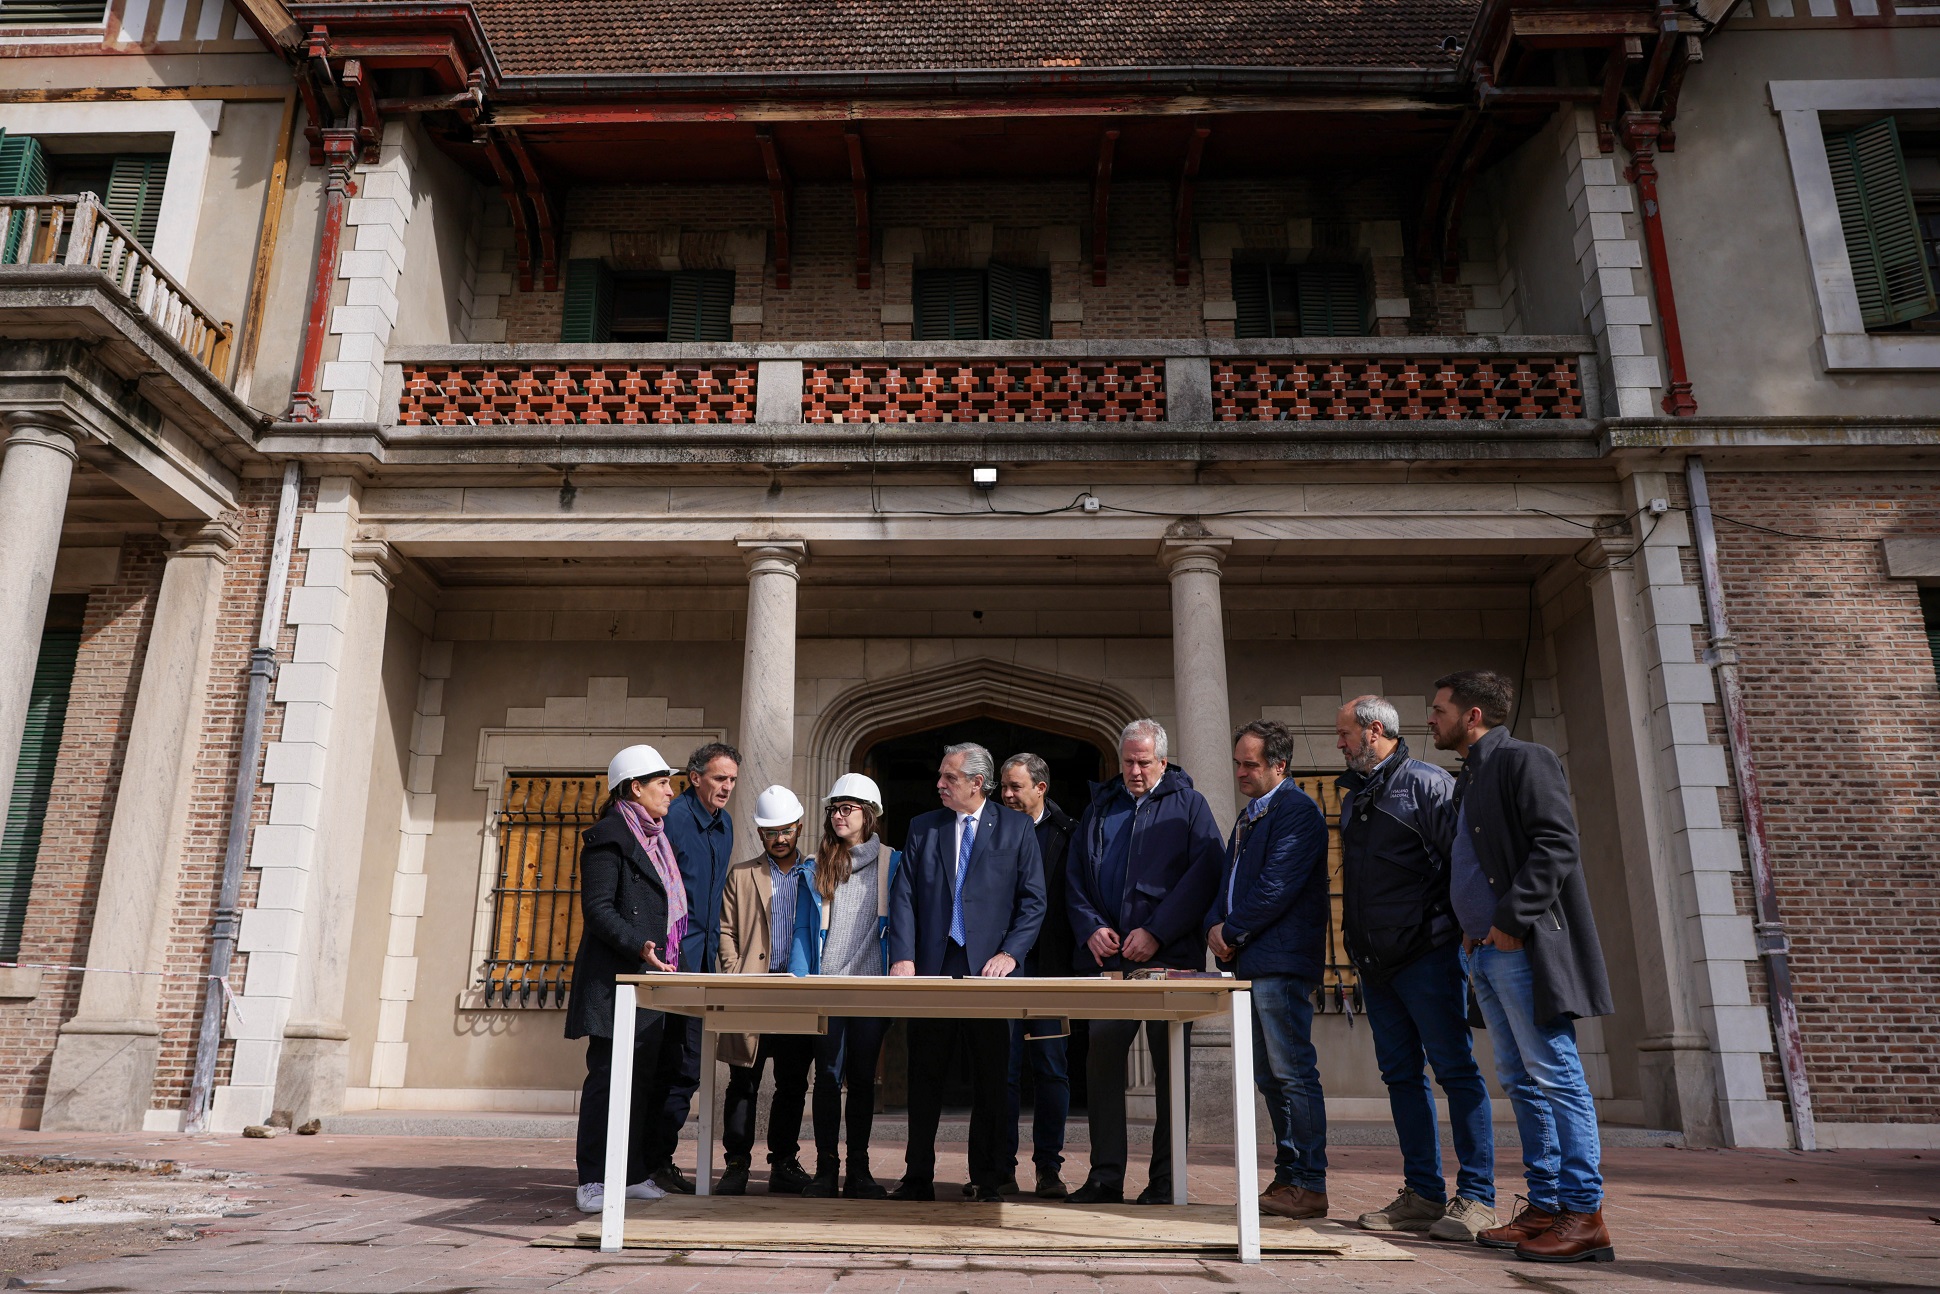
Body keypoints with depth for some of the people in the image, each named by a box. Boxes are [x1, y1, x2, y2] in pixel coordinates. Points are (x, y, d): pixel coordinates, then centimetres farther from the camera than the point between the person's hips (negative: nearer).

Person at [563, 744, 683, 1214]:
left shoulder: (653, 839, 19)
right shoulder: (609, 837, -8)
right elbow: (597, 909, -15)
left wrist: (667, 958, 16)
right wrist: (639, 946, -26)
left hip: (648, 979, 9)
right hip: (613, 977, -9)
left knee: (642, 1076, 10)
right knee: (608, 1074, -6)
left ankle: (634, 1174, 16)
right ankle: (592, 1181, 1)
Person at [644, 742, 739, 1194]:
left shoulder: (724, 824, 14)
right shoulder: (672, 818, -11)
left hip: (701, 957, 8)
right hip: (673, 954, -8)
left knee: (687, 1065, 9)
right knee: (673, 1063, -4)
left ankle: (660, 1158, 18)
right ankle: (652, 1162, 6)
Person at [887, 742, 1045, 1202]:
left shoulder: (1016, 828, 4)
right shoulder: (922, 828, 11)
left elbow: (1033, 900, 1)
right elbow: (903, 897, 5)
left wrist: (1010, 953, -11)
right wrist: (902, 956, -8)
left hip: (989, 969, -2)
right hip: (932, 969, 2)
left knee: (990, 1078, 5)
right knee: (924, 1077, 6)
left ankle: (986, 1178, 16)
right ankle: (919, 1176, 16)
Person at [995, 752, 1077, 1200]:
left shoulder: (1067, 834, 4)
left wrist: (1076, 961, -6)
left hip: (1050, 967, 0)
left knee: (1051, 1069, 5)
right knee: (1003, 1068, 3)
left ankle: (1049, 1167, 14)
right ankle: (1002, 1168, 11)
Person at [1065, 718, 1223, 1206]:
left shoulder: (1188, 805, 6)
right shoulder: (1100, 807, 17)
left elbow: (1204, 872, -7)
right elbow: (1074, 876, 15)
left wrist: (1156, 932, -14)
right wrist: (1090, 927, -3)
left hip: (1168, 958, -3)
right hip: (1106, 958, 3)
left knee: (1170, 1065, 2)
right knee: (1102, 1057, 1)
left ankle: (1166, 1180, 10)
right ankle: (1105, 1177, 9)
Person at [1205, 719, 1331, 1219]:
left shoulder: (1297, 810, -9)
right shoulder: (1249, 816, 21)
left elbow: (1277, 886, -17)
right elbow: (1232, 879, 22)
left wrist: (1233, 932, -9)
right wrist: (1216, 925, 4)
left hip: (1281, 961, -10)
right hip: (1251, 961, 10)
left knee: (1293, 1073, -7)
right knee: (1269, 1077, 12)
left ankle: (1309, 1186, 0)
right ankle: (1288, 1177, 20)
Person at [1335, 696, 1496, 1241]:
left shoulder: (1428, 783, -5)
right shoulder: (1353, 797, 18)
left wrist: (1465, 937, -15)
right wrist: (1354, 942, 18)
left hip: (1427, 955, -8)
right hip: (1375, 963, 8)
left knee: (1455, 1069, -4)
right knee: (1401, 1074, 9)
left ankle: (1477, 1197, 1)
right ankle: (1424, 1194, 15)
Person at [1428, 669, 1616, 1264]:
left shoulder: (1524, 760, -6)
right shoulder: (1467, 781, 21)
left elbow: (1555, 845, -16)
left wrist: (1512, 920, -19)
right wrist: (1468, 927, 11)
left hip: (1523, 946, -9)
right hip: (1484, 949, 9)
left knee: (1555, 1075, -6)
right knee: (1520, 1080, 11)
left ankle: (1584, 1214, -1)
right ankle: (1545, 1206, 17)